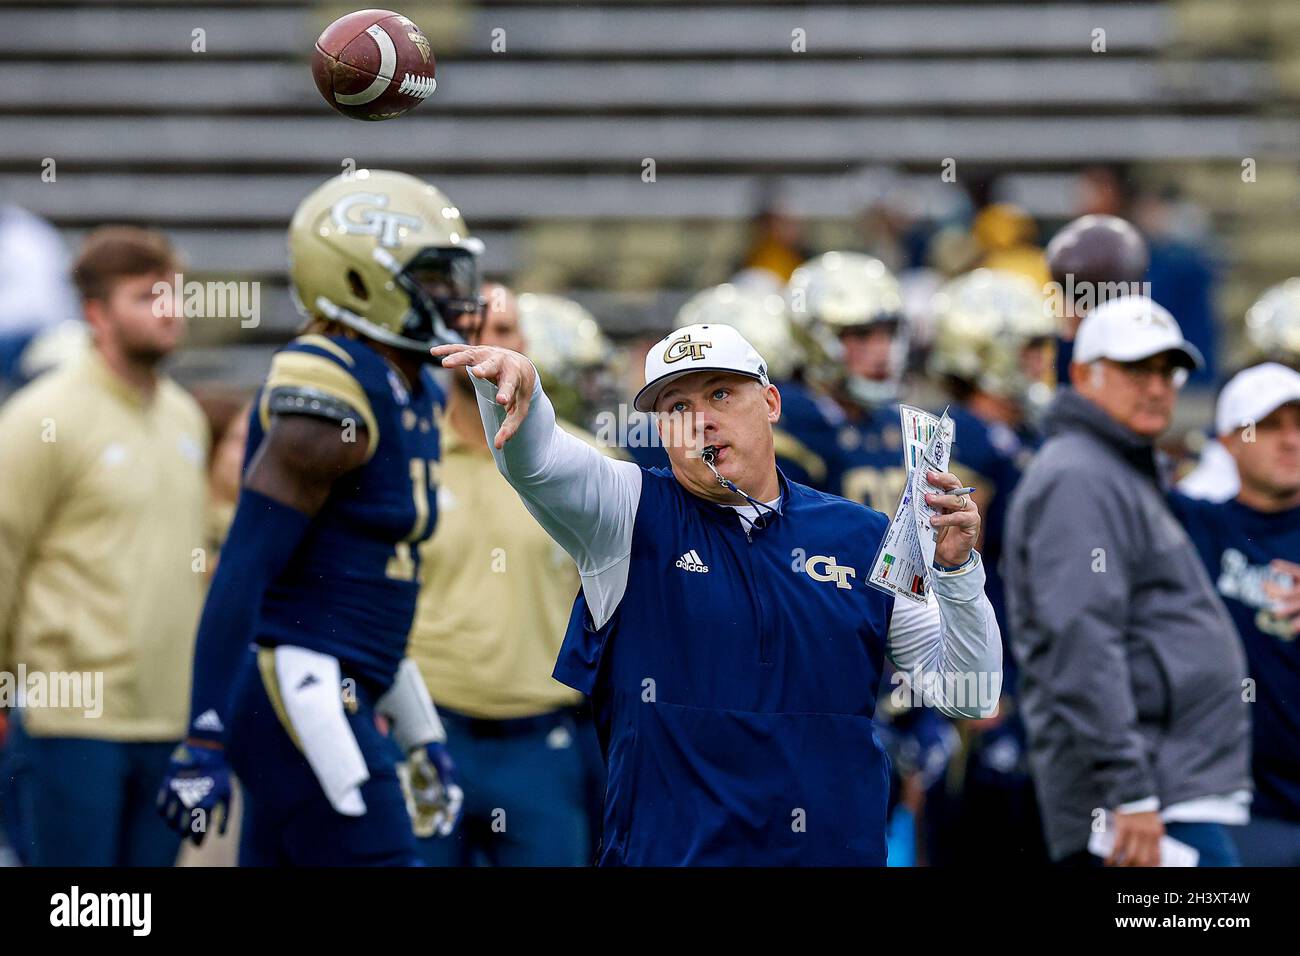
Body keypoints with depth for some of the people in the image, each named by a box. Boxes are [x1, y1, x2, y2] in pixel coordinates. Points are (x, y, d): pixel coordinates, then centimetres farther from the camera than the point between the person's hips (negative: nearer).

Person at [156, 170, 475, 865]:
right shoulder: (330, 402, -14)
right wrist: (204, 745, -21)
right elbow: (240, 574, -17)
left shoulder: (411, 396, 16)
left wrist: (422, 741, 24)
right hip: (298, 692, -10)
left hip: (339, 701, 10)